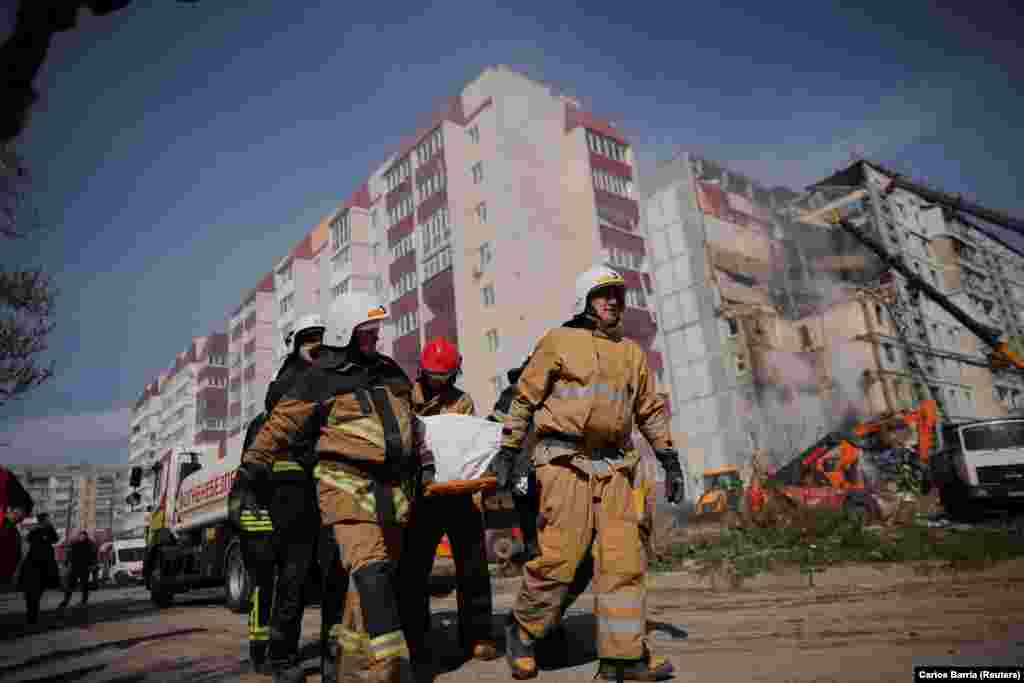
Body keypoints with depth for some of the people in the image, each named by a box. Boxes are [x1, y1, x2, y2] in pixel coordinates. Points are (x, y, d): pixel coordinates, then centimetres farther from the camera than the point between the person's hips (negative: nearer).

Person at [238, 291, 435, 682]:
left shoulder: (391, 372, 16)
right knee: (371, 572, -18)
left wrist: (424, 462, 21)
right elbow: (282, 422, 2)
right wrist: (253, 464, 3)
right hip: (348, 484, -6)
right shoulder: (321, 378, -2)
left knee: (381, 574, 11)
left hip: (394, 487, 7)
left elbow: (411, 422, 24)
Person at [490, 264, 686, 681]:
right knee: (559, 557, -7)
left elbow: (651, 410, 22)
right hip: (565, 461, -5)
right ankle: (522, 632, 16)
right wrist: (507, 450, -1)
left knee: (624, 560, 1)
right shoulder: (559, 341, 5)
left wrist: (670, 460, 16)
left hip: (614, 467, 5)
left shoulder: (632, 353, 19)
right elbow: (525, 398, 4)